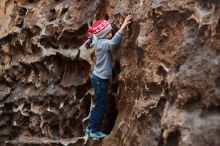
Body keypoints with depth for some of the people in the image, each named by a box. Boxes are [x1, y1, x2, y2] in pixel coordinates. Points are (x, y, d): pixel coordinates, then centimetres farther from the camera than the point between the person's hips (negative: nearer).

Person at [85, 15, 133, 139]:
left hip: (98, 77, 9)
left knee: (100, 105, 21)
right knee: (102, 106, 5)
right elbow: (114, 42, -47)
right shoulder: (103, 44, -26)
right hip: (101, 80, -9)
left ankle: (91, 128, 32)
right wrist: (124, 25, -51)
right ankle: (95, 131, 17)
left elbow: (94, 34, 25)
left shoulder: (98, 40, 0)